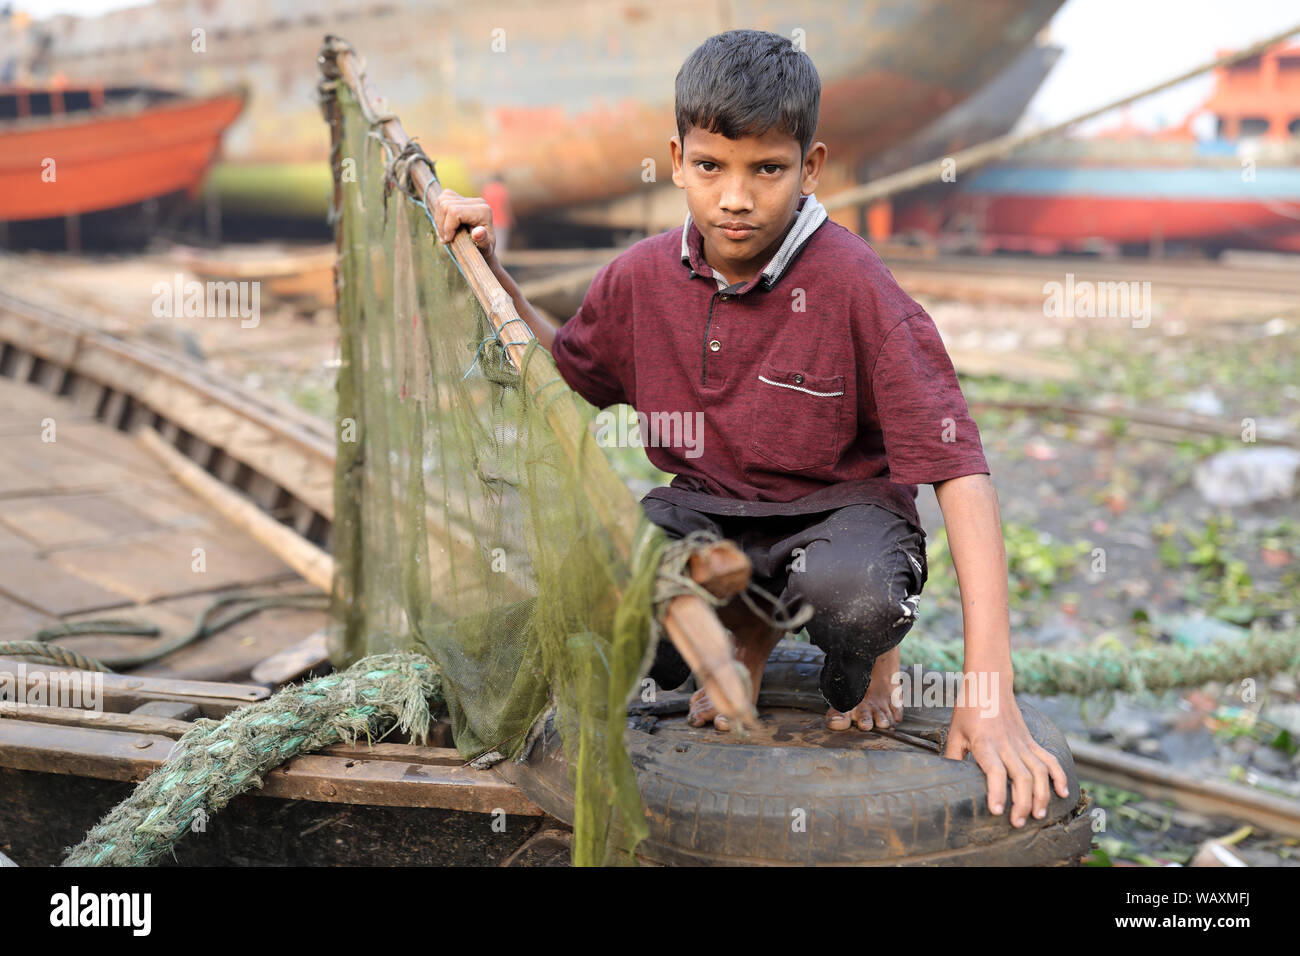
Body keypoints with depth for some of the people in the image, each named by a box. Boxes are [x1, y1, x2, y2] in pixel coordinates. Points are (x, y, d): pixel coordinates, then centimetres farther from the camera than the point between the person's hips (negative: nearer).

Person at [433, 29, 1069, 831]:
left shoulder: (853, 284, -21)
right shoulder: (643, 278, -4)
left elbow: (958, 467, -24)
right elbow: (562, 374, 17)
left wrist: (989, 690, -31)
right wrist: (490, 270, 0)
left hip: (839, 506, -4)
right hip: (706, 510, 5)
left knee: (852, 590, -40)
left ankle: (868, 658, 3)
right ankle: (745, 630, 10)